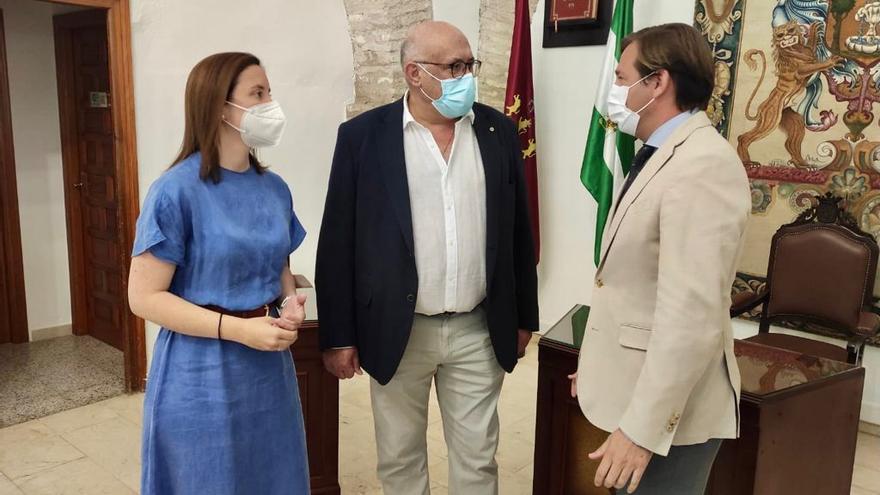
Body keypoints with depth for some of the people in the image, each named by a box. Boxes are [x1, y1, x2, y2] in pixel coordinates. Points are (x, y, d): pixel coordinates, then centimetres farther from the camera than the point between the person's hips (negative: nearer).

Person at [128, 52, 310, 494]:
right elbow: (145, 297, -15)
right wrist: (240, 329, -22)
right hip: (203, 377, -6)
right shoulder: (177, 191, -15)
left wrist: (291, 303, -6)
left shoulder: (274, 188, 3)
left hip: (270, 368, 6)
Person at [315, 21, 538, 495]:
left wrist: (524, 316, 10)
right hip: (398, 331, -2)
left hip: (479, 330, 2)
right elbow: (337, 243, -5)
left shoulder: (498, 130, 2)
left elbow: (517, 231, 8)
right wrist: (338, 335, -5)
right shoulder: (363, 135, -7)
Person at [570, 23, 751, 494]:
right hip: (634, 383, 9)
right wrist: (599, 363, 18)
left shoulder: (703, 165, -23)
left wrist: (643, 428, -25)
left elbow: (690, 316, -28)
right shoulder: (659, 155, 10)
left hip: (665, 409, -9)